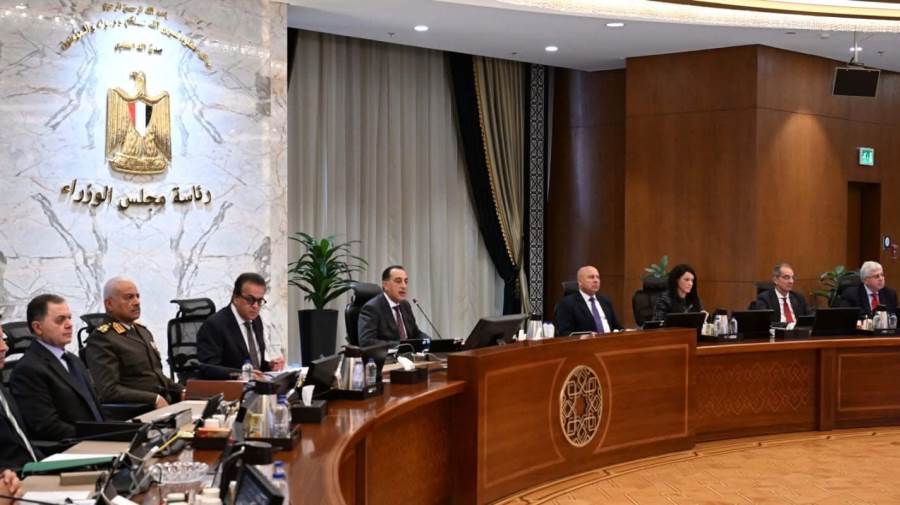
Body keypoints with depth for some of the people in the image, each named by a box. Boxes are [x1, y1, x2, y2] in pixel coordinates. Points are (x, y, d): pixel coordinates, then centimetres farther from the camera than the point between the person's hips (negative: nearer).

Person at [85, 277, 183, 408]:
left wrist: (181, 392, 9)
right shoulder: (100, 339, -5)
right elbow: (109, 390, -13)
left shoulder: (143, 331, 22)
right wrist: (154, 399, -18)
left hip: (166, 404, 8)